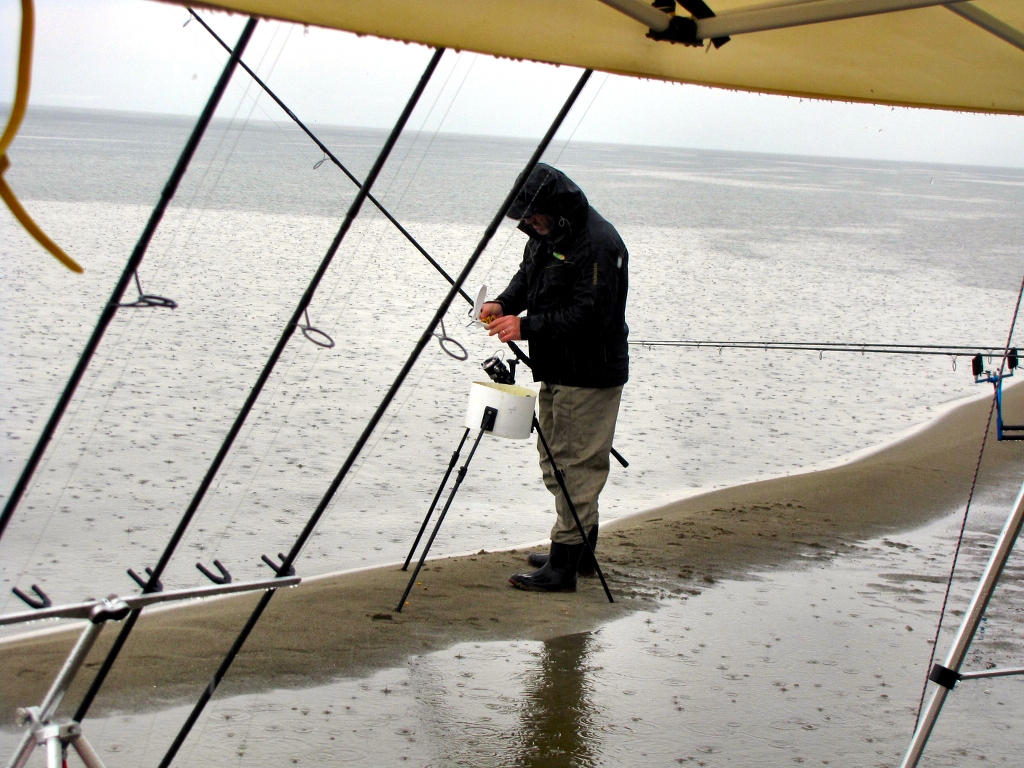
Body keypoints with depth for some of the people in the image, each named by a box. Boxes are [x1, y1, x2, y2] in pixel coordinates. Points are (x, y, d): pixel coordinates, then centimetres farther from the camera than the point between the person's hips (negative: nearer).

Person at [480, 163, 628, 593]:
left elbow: (590, 315, -26)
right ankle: (579, 548, 31)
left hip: (591, 375, -11)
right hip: (556, 371, 11)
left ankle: (563, 565, -5)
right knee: (555, 459, 19)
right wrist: (504, 304, 1)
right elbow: (528, 277, 23)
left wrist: (526, 327, -24)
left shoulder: (597, 243, -22)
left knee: (575, 464, -8)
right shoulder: (547, 235, 9)